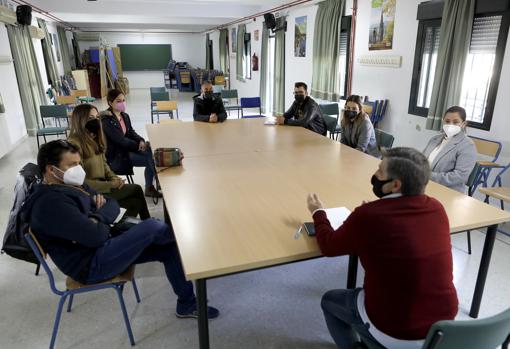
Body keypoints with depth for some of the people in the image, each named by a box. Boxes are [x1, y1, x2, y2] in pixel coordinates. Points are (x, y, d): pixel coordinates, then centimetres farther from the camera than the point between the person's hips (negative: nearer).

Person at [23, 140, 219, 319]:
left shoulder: (70, 185, 10)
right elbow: (96, 236, -27)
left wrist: (97, 218, -13)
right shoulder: (50, 203, -22)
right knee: (152, 227, -21)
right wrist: (101, 220, -4)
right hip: (91, 264, -9)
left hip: (103, 246, 9)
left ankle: (186, 304, 13)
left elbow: (113, 205, 9)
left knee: (168, 248, -1)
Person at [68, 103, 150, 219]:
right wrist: (110, 185, -20)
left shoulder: (94, 138, 9)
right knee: (136, 190, -12)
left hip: (101, 185, 8)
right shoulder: (74, 144, -20)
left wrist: (114, 177, -3)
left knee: (136, 202, -8)